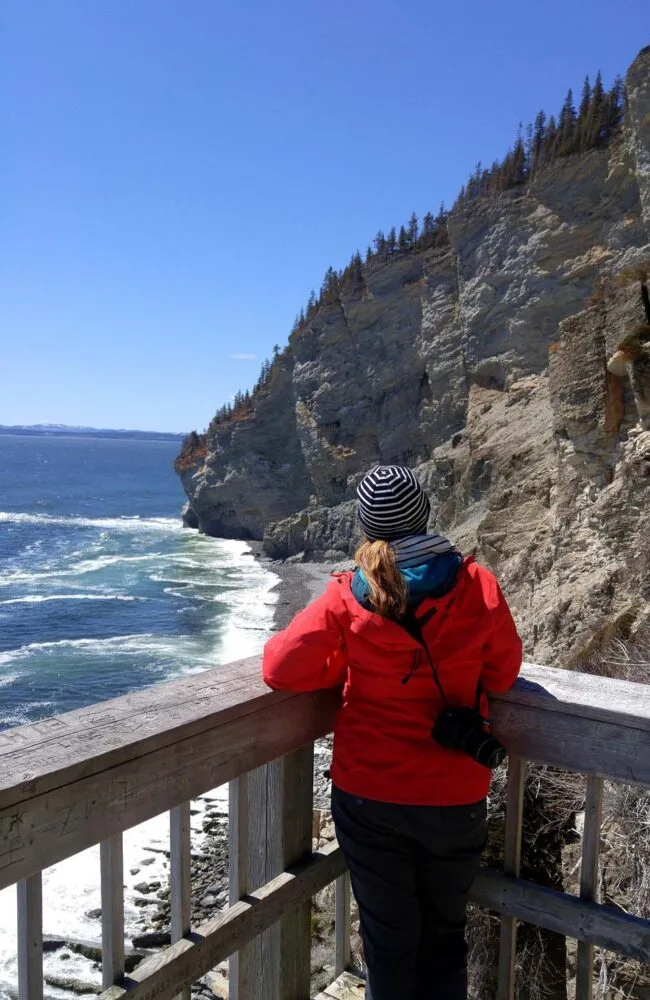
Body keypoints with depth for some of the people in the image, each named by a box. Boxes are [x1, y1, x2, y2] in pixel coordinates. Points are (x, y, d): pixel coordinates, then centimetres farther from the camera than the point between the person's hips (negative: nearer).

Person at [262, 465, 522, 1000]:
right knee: (445, 935, 23)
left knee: (389, 939, 19)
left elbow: (282, 668, -14)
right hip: (456, 799, 1)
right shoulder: (477, 584, -10)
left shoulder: (349, 596, -13)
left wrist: (347, 665, 1)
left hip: (369, 798, 0)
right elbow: (502, 674, 0)